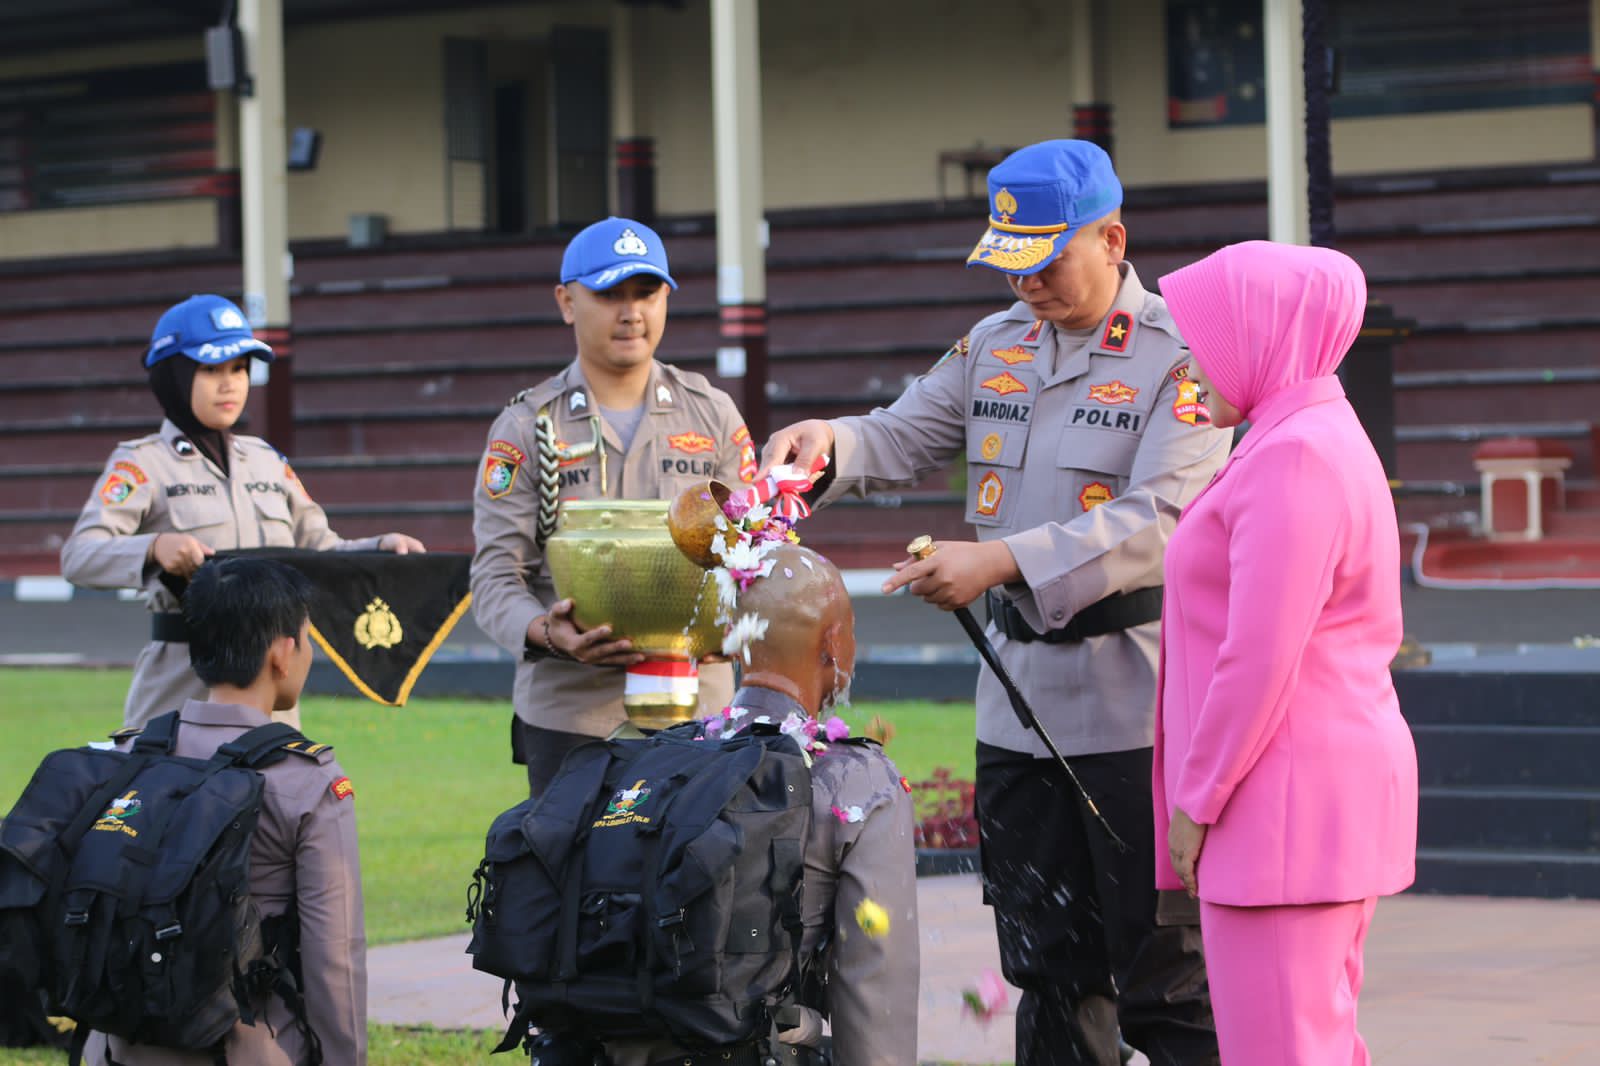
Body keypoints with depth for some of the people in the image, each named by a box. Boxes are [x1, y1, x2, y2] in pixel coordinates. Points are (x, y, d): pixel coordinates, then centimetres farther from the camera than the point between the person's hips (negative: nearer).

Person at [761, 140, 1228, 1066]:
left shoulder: (1179, 356, -10)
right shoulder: (996, 345, 12)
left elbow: (1157, 520, -20)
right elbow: (905, 438, 16)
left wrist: (1002, 561, -28)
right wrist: (826, 442, -7)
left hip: (1138, 702, -7)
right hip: (1020, 694, 7)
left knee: (1168, 983, -4)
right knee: (1050, 969, 13)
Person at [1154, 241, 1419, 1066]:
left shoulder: (1293, 458, -16)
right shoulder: (1323, 439, 17)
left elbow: (1258, 660, -21)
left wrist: (1196, 803, -13)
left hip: (1286, 801, -11)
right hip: (1336, 783, 11)